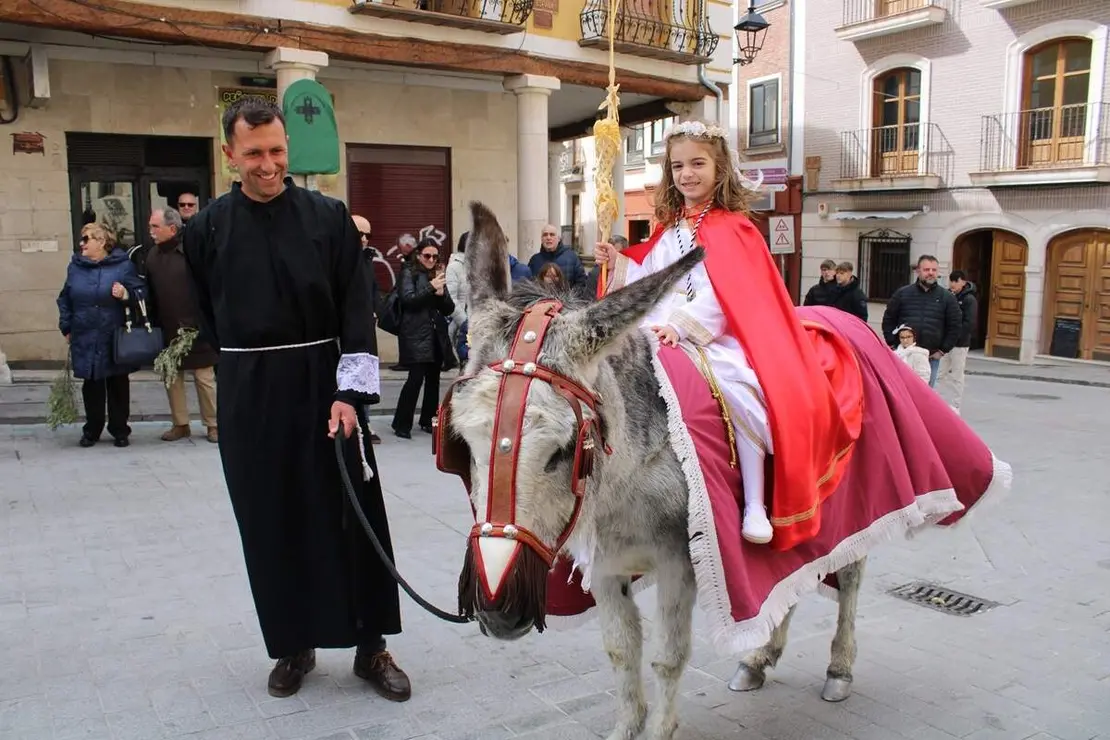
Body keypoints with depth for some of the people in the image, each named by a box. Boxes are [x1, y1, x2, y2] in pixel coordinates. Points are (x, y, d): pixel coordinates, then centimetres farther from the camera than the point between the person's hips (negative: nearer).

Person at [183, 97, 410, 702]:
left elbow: (356, 311, -6)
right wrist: (250, 366, 10)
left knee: (353, 516, 2)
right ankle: (292, 646, 25)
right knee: (270, 524, 9)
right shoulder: (208, 228, 2)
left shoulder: (329, 217, -2)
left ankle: (371, 646, 15)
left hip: (325, 387, -1)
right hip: (248, 399, 2)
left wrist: (350, 392, -14)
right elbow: (209, 316, 13)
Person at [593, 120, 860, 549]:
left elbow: (723, 293, -13)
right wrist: (617, 263, 3)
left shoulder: (731, 228, 0)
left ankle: (756, 505, -23)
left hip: (717, 340, -6)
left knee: (738, 388, -31)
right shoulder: (668, 231, 19)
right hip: (663, 336, 6)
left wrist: (680, 325, -25)